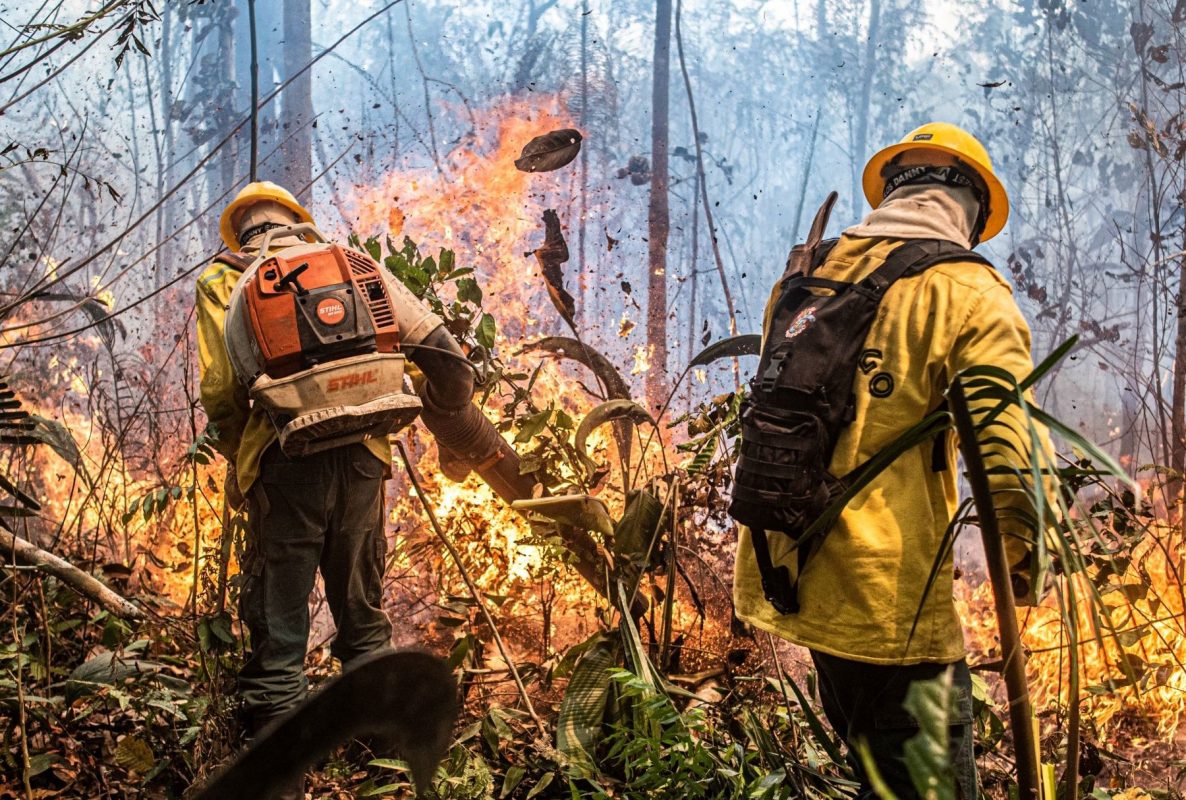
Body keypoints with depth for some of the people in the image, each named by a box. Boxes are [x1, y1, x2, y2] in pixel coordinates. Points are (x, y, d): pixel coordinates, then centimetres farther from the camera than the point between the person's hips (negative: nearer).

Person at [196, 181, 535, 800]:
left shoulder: (220, 281, 10)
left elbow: (220, 393, -4)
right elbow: (438, 350, 5)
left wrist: (237, 461, 13)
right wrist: (456, 438, 17)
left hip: (284, 462, -3)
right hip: (362, 456, 3)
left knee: (277, 637, 3)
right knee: (363, 620, 18)